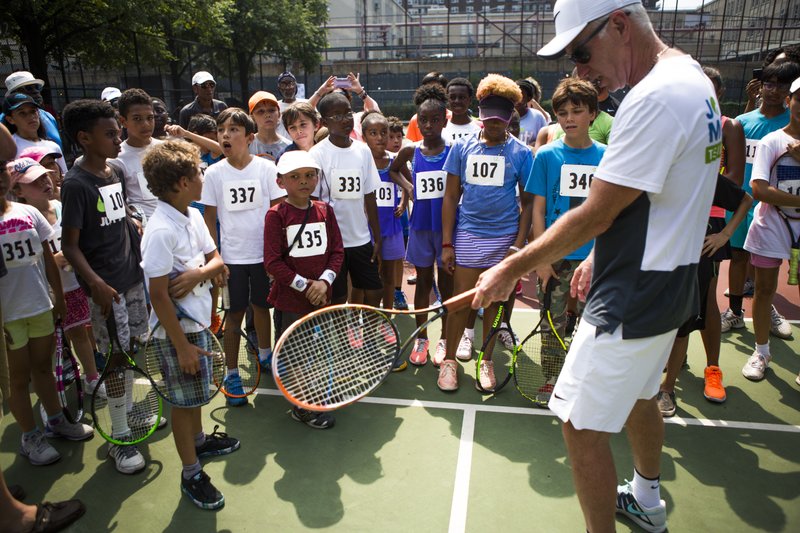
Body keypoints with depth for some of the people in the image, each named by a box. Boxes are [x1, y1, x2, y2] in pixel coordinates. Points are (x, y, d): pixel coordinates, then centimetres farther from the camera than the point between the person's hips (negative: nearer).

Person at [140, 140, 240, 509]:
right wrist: (182, 346, -21)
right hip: (176, 328, -8)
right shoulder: (161, 231, -25)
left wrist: (198, 273, -19)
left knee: (196, 390, 26)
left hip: (198, 318, 8)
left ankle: (199, 441, 48)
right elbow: (158, 296, -24)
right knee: (184, 399, 7)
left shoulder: (193, 216, 1)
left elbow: (218, 262, 4)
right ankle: (191, 474, 24)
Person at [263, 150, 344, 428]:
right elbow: (272, 262, -13)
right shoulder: (276, 215, -10)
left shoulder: (325, 210, 4)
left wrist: (324, 281, -11)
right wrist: (303, 285, -15)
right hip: (290, 300, -5)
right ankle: (302, 408, 23)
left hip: (322, 296, 5)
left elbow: (337, 251, 4)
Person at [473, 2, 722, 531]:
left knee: (582, 425, 0)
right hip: (668, 283, 11)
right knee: (638, 397, 28)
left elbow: (595, 215, -23)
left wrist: (512, 268, -14)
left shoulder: (655, 98, -25)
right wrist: (601, 256, 15)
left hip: (633, 300, -11)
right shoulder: (693, 77, 8)